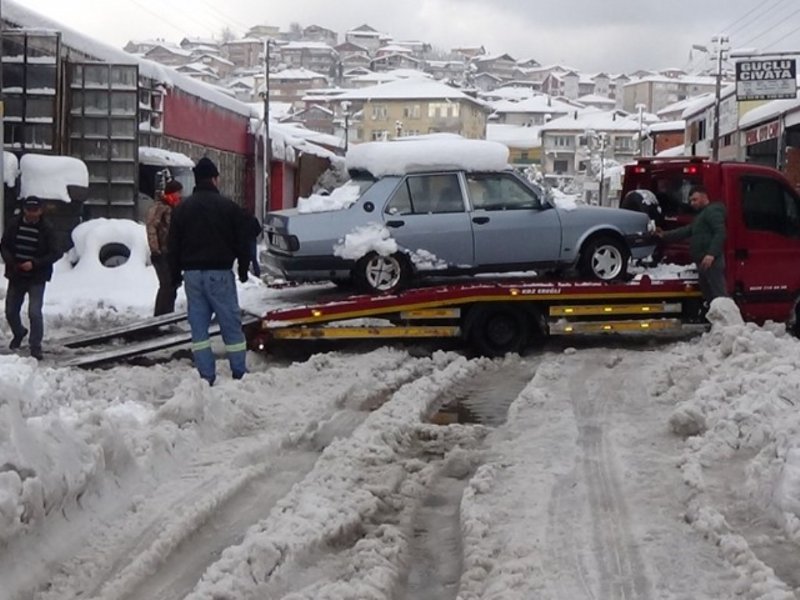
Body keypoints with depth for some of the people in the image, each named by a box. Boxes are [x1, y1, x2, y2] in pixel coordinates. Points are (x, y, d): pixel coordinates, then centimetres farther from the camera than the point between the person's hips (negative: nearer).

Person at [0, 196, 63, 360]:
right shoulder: (14, 224, -3)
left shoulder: (46, 229, -11)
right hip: (16, 276, 4)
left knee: (34, 313, -14)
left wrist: (34, 263, -21)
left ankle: (35, 348, -1)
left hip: (37, 278, -4)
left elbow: (56, 253, -10)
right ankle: (18, 333, 44)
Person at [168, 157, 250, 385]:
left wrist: (176, 274, 14)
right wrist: (243, 270, 10)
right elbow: (242, 242, -1)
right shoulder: (228, 206, -3)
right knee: (231, 323, 3)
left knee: (198, 325, 6)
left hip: (192, 273, 3)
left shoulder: (181, 208, 6)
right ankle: (239, 373, 5)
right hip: (219, 272, -3)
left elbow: (173, 245, 7)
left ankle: (206, 375, 3)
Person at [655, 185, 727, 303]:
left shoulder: (713, 211, -6)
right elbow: (686, 231, 29)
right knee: (708, 295, 12)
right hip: (704, 262, 11)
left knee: (719, 295, -15)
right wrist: (665, 235, 23)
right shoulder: (701, 215, 28)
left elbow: (720, 233, -20)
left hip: (711, 261, -11)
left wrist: (711, 254, -30)